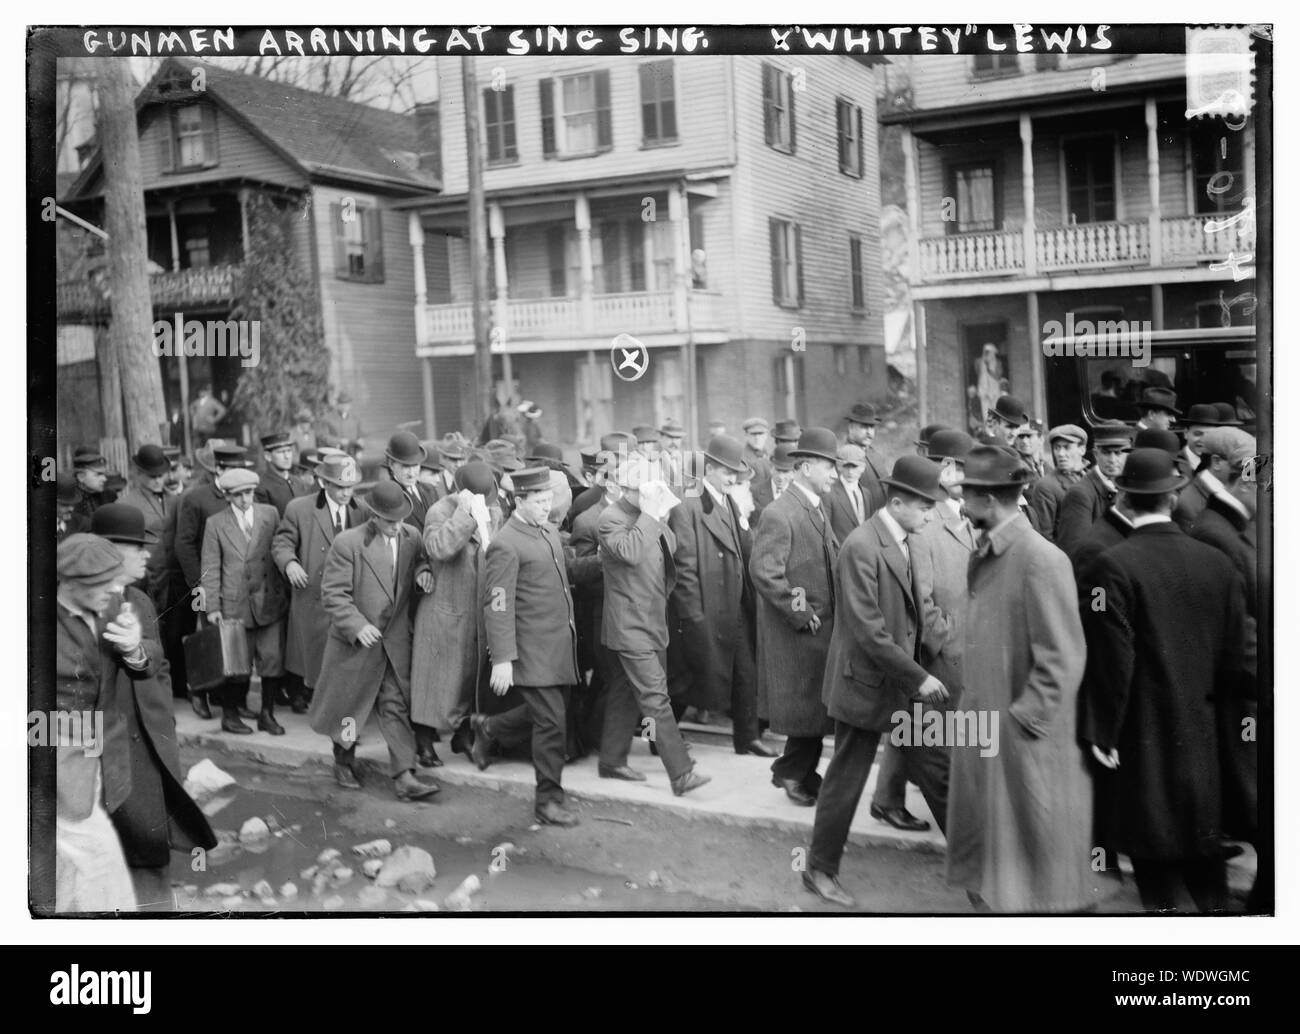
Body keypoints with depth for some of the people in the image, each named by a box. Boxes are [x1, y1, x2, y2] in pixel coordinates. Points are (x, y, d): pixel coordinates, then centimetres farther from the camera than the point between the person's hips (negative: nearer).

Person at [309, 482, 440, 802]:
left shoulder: (412, 538, 0)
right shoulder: (348, 543, -14)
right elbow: (333, 593, -14)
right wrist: (358, 626, -22)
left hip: (396, 641, 3)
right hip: (355, 642, -3)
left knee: (398, 707, -1)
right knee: (348, 704, 13)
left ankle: (404, 777, 0)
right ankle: (344, 763, 36)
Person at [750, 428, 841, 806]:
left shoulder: (819, 506, 11)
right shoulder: (779, 513, -18)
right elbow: (764, 572, -22)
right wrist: (800, 614, -18)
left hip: (823, 625, 9)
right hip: (796, 632, -9)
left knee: (818, 704, 15)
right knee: (806, 704, -1)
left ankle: (801, 775, 29)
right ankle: (793, 773, 17)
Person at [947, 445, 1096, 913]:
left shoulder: (1041, 560, -19)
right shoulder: (983, 555, 9)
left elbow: (1062, 660, -21)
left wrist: (1024, 721, -18)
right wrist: (972, 703, 10)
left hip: (1025, 742, -8)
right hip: (981, 734, 8)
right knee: (986, 871, 20)